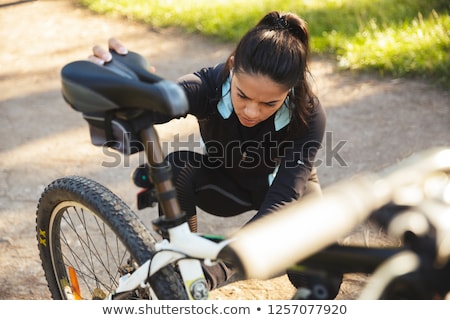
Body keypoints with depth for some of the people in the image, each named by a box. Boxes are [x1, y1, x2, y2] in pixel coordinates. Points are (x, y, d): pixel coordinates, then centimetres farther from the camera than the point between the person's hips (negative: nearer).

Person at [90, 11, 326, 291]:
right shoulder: (210, 85, -32)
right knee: (176, 167, -33)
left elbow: (284, 197, -42)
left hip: (280, 186, 0)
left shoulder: (309, 116, -33)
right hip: (224, 183, 1)